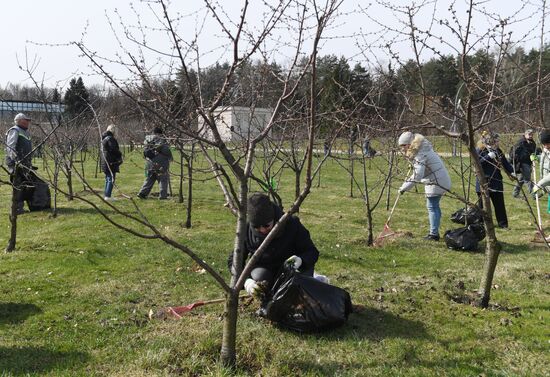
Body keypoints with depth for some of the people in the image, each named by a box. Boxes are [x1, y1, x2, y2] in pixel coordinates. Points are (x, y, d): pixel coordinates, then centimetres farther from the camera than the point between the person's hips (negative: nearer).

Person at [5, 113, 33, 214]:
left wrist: (30, 163, 22)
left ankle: (20, 206, 19)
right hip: (16, 164, -10)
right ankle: (17, 208, -6)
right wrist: (16, 161, -26)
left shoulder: (25, 132, 23)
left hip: (24, 164, 10)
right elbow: (10, 147, -17)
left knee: (25, 186, 11)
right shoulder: (14, 131, -7)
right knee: (18, 186, -10)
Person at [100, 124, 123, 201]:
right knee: (111, 179, -7)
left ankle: (106, 195, 19)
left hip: (105, 162, 10)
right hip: (111, 162, -10)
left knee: (108, 179, 16)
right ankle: (108, 196, -8)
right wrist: (120, 155, -4)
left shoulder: (104, 138, 16)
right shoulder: (110, 138, -16)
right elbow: (113, 149, -21)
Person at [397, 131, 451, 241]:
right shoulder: (421, 149, 7)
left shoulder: (420, 155, -23)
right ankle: (434, 232, 24)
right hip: (441, 179, 10)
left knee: (432, 207, -4)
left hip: (436, 182, -10)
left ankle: (433, 234, 0)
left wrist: (403, 188, -27)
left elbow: (416, 176, -30)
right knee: (435, 206, 16)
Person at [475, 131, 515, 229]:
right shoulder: (480, 151, -7)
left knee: (500, 204, 7)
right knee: (483, 205, 4)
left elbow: (505, 162, 12)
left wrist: (511, 172, -1)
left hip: (496, 182, 5)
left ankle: (503, 224, 16)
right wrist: (488, 157, -23)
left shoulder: (498, 151, 9)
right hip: (483, 182, -4)